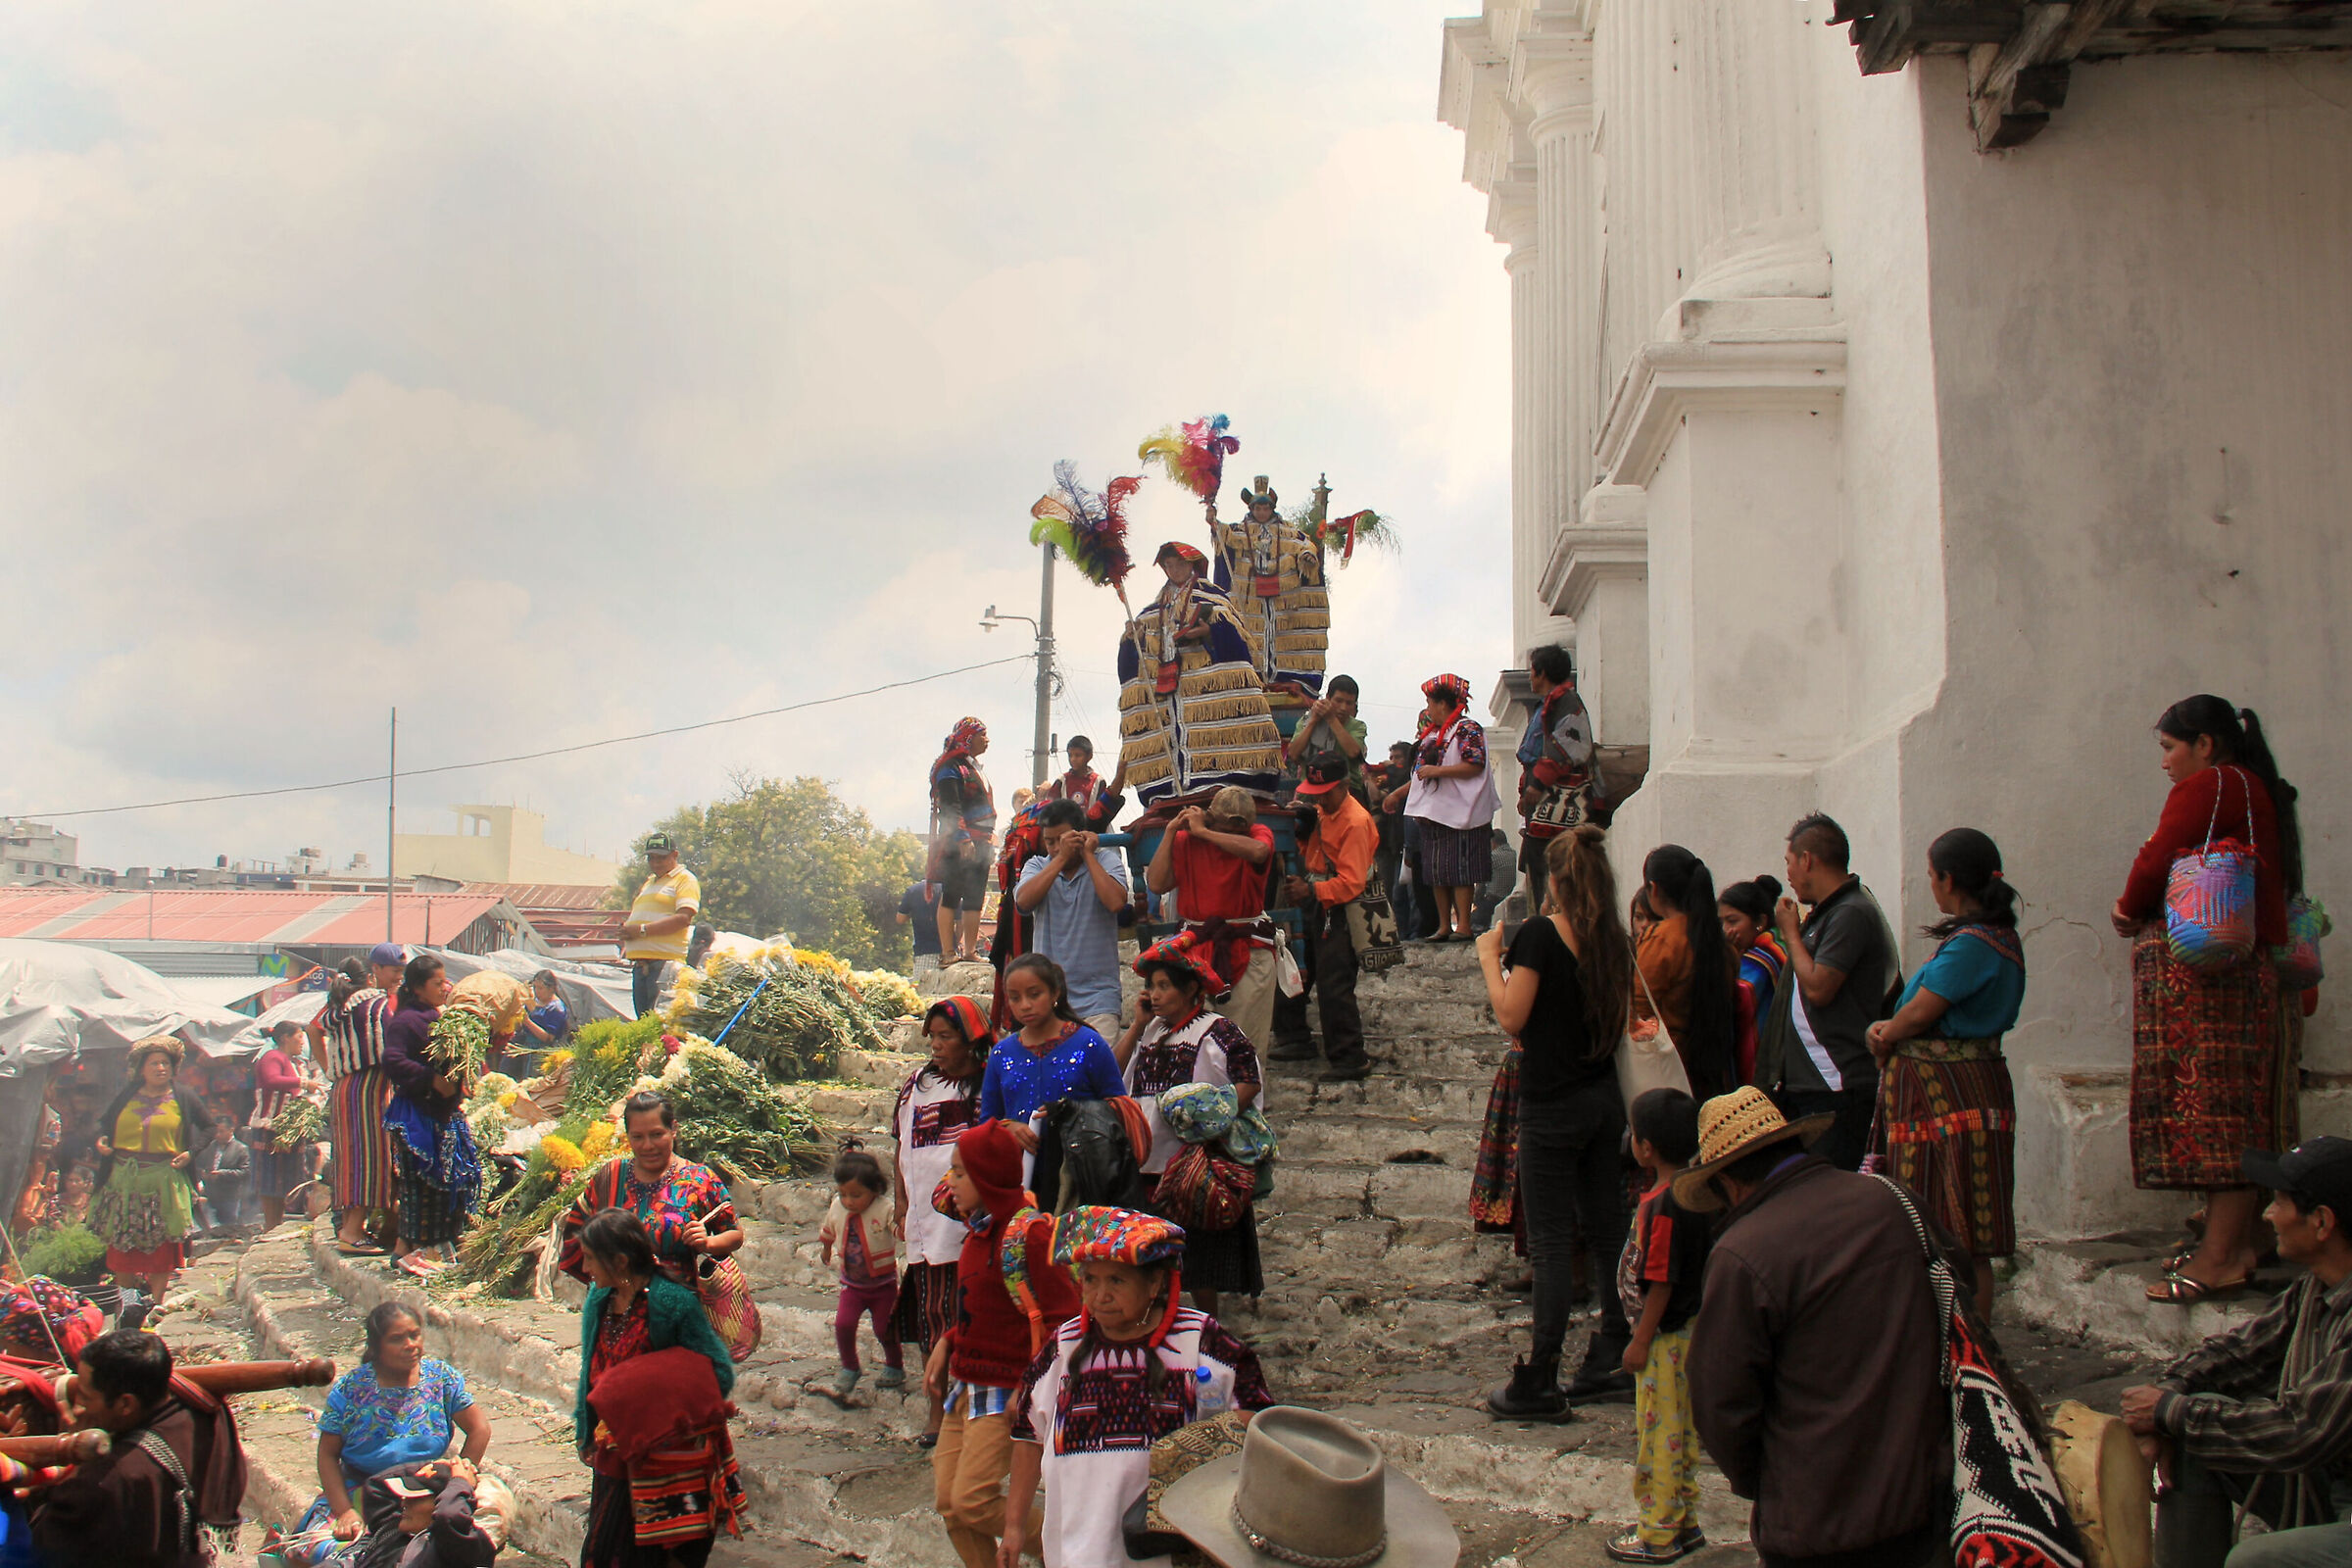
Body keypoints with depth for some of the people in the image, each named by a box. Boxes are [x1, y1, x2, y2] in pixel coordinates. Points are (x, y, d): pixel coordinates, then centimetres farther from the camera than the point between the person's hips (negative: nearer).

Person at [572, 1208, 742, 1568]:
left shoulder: (671, 1302, -17)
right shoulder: (600, 1299, 4)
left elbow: (719, 1373, -15)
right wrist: (588, 1435, 14)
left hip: (663, 1461, -6)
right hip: (615, 1454, 7)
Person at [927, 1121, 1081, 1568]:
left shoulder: (1030, 1233, -17)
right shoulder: (979, 1230, 10)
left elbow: (1062, 1319, -18)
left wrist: (1030, 1386, -22)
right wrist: (946, 1346, 9)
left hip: (1005, 1391, -9)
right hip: (965, 1387, 9)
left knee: (972, 1503, -13)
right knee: (947, 1501, 6)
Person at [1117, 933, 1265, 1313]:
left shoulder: (1217, 1031, -8)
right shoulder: (1151, 1030, 12)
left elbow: (1250, 1082, -14)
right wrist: (1138, 1024, 2)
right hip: (1149, 1161, 6)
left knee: (1199, 1254, 1)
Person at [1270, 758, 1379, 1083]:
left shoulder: (1356, 822, -21)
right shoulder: (1320, 811, 8)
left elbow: (1351, 883, -26)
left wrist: (1312, 891, -36)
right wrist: (1303, 829, -3)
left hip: (1337, 911, -10)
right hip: (1312, 903, 10)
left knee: (1333, 988, -9)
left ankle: (1350, 1060, 1)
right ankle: (1295, 1040, 33)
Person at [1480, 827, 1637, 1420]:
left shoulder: (1540, 934, -15)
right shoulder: (1616, 941, 4)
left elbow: (1511, 1016, -16)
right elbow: (1622, 1020, 12)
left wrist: (1490, 958, -3)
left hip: (1552, 1105, -6)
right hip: (1605, 1099, 6)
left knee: (1552, 1244, -3)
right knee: (1607, 1231, 13)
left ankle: (1539, 1384, 1)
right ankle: (1616, 1360, 20)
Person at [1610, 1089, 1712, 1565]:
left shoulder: (1662, 1206, -25)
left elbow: (1660, 1283, -23)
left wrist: (1641, 1342, -15)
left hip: (1665, 1338, -9)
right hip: (1689, 1329, 9)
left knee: (1658, 1435, 2)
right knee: (1680, 1431, 18)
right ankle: (1683, 1523, 29)